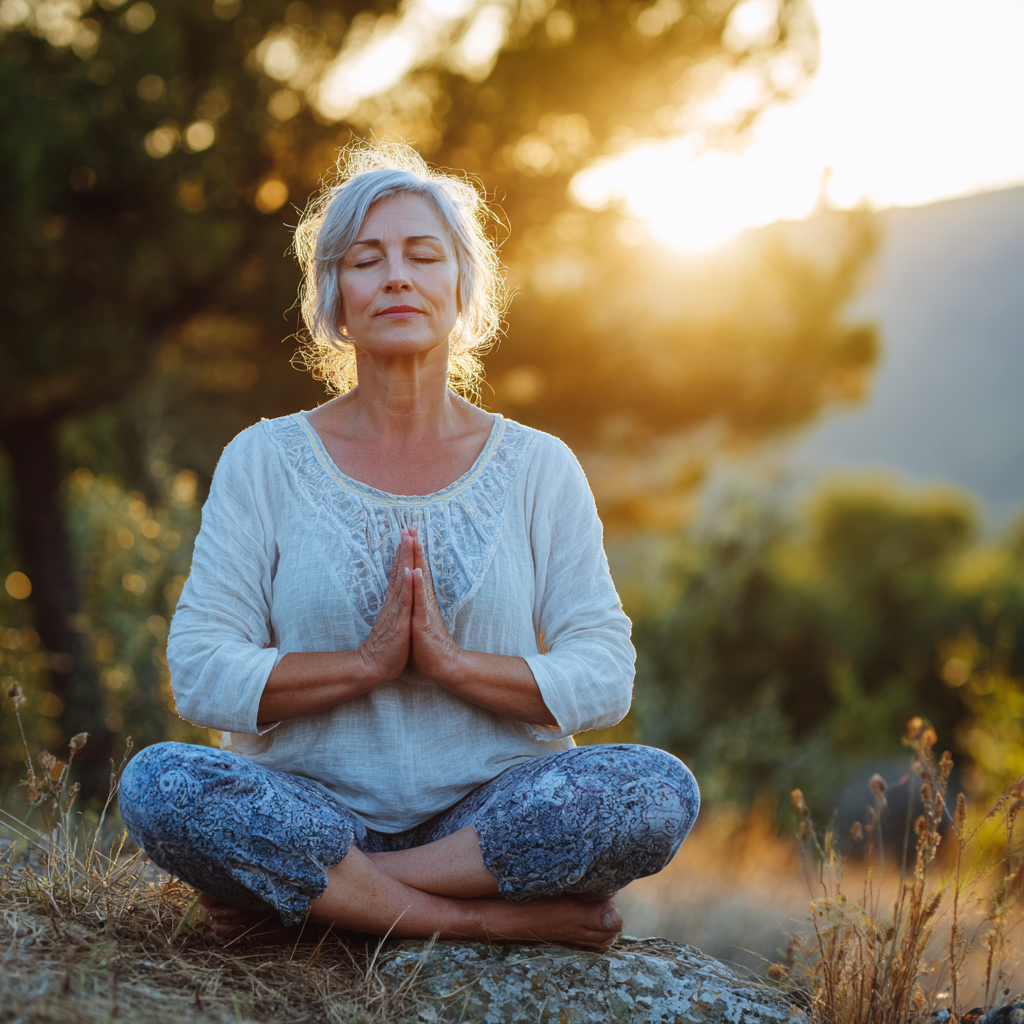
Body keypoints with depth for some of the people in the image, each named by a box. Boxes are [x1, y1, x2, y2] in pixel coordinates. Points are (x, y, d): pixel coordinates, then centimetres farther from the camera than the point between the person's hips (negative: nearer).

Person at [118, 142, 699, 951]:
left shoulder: (538, 468, 7)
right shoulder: (264, 462, 5)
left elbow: (605, 679, 0)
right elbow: (200, 673, -3)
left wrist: (452, 662, -15)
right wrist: (368, 663, -15)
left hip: (494, 809, 1)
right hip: (315, 804, 0)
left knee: (659, 789, -28)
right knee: (159, 783, -30)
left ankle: (292, 893, -22)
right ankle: (503, 916, -26)